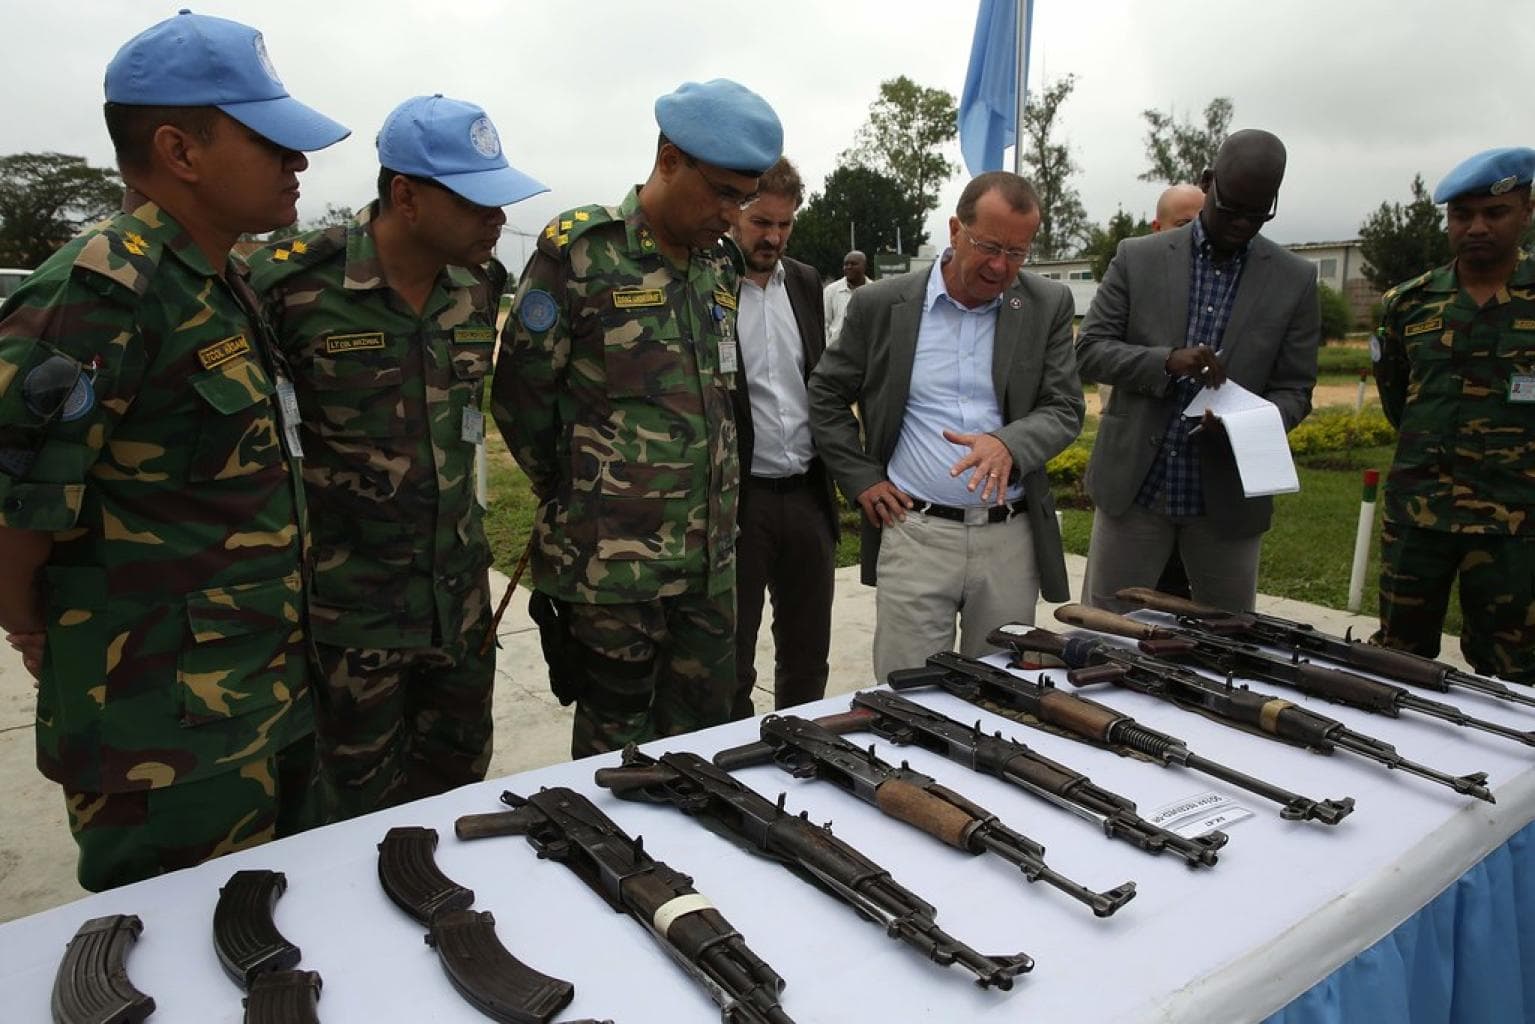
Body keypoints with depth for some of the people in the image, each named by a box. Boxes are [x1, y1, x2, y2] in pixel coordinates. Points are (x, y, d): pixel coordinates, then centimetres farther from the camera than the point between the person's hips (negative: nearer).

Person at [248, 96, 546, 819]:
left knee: (460, 773, 20)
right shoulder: (295, 285, -19)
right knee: (366, 806, 11)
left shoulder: (479, 282, 0)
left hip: (459, 588, 5)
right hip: (348, 594, -5)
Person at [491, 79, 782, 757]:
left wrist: (710, 494, 13)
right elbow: (519, 392, -6)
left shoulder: (722, 266, 11)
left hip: (710, 557, 6)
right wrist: (576, 498, 4)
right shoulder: (581, 249, -9)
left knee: (704, 728, 15)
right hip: (612, 564, -5)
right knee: (614, 732, 9)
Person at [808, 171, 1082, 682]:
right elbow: (826, 396, 8)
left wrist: (1007, 444, -20)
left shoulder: (1049, 305, 3)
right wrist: (861, 481, 0)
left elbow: (1064, 409, 1)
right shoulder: (881, 304, 0)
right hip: (914, 531, -1)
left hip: (1011, 536, 2)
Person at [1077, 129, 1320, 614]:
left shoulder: (1295, 280, 3)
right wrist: (1167, 361, -19)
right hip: (1133, 483, -1)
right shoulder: (1139, 257, 1)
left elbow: (1293, 390, 4)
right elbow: (1089, 350, -2)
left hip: (1228, 496, 1)